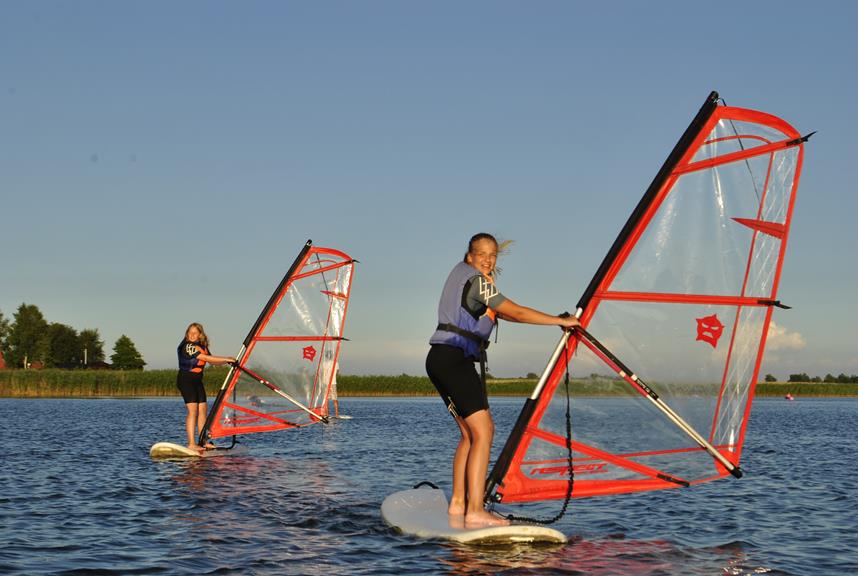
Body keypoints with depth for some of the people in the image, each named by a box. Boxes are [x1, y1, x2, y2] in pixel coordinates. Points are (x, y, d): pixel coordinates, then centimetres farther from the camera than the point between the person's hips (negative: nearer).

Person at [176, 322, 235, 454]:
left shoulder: (202, 346, 11)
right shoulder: (187, 346, -17)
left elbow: (211, 361, 19)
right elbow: (206, 358, -21)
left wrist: (227, 361, 8)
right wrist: (225, 358, -17)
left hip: (197, 381, 9)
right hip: (185, 380, -9)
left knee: (203, 409, 5)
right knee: (193, 410, -16)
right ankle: (191, 444, -19)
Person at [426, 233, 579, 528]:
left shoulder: (461, 271, 21)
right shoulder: (477, 281, -8)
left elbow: (499, 313, 28)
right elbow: (517, 312, -8)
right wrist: (561, 321, 2)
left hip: (439, 359, 10)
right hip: (454, 359, -10)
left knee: (469, 432, 13)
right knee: (483, 431, -14)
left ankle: (458, 503, 12)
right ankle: (475, 512, -20)